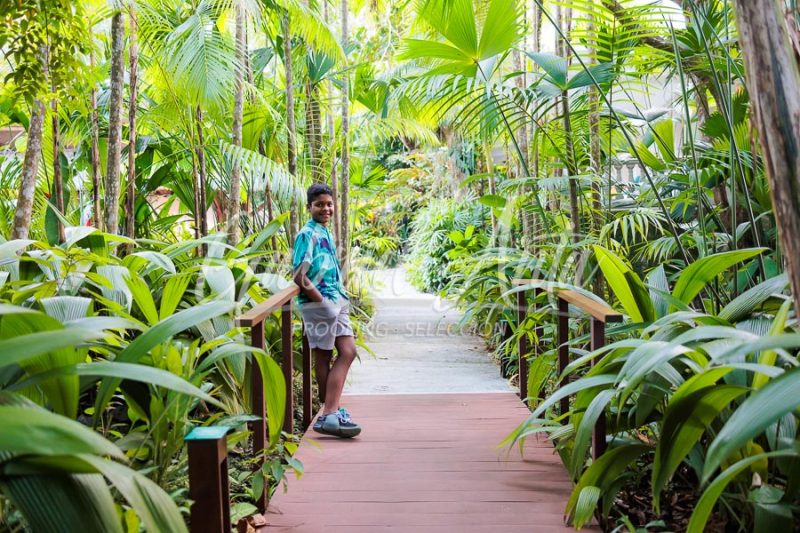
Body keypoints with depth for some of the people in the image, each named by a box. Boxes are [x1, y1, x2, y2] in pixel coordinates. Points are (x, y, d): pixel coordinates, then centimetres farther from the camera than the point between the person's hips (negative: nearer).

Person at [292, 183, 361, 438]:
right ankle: (329, 414, 4)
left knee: (347, 352, 5)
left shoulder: (326, 233, 16)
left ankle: (331, 410, 12)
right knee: (323, 357, -2)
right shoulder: (307, 234, -11)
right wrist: (322, 300, -17)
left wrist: (340, 297, 10)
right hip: (318, 304, -8)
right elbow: (299, 277, -18)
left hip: (336, 302, 8)